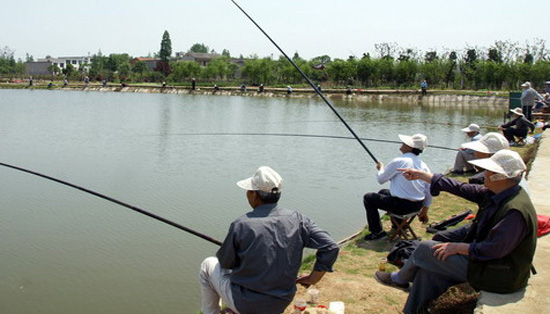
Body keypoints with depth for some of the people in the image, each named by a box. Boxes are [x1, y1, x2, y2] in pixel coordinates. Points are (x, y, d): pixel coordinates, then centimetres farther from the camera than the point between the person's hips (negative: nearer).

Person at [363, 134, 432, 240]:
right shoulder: (423, 165, 3)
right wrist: (424, 211, 17)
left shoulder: (399, 161, -15)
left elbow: (381, 179, -5)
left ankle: (377, 232, 11)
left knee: (368, 198, 10)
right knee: (383, 192, 31)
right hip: (417, 206, 7)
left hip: (402, 205, -7)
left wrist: (381, 168, 16)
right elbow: (429, 191, 6)